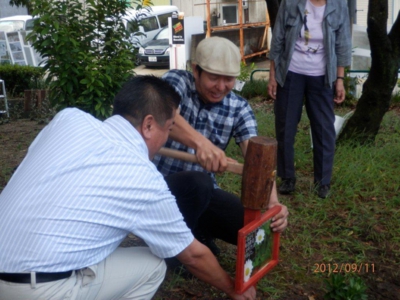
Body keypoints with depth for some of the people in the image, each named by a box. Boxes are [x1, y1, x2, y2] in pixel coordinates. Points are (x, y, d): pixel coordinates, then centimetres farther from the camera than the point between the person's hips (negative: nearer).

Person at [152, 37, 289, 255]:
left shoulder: (239, 108, -2)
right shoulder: (177, 81, -12)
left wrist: (272, 201, -33)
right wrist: (200, 141, -54)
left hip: (202, 192, 4)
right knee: (197, 182, -36)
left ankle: (198, 233, 14)